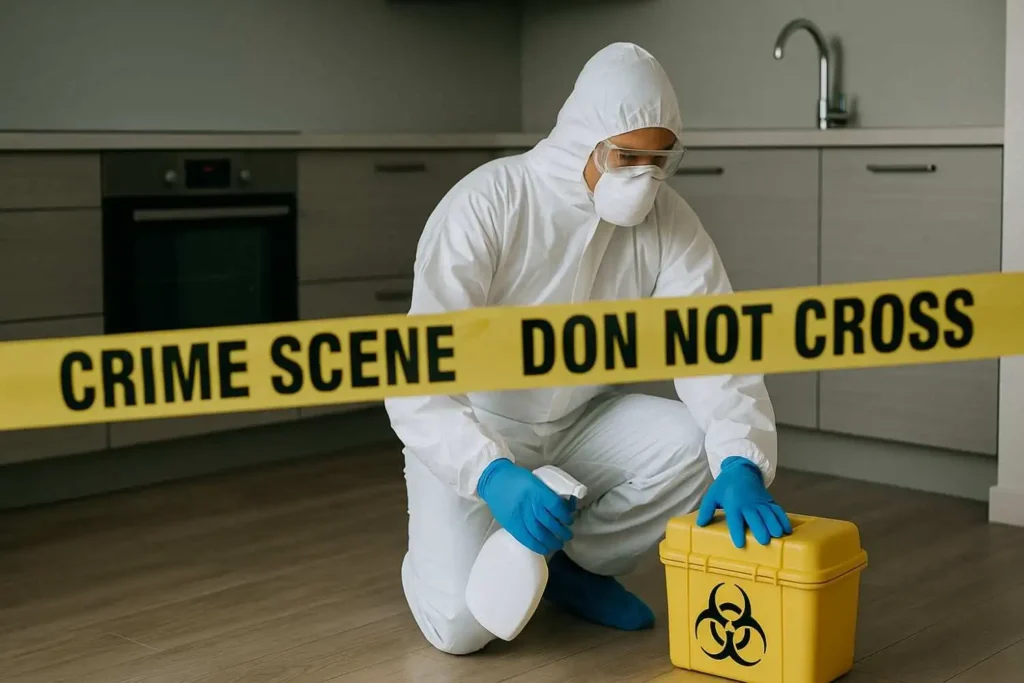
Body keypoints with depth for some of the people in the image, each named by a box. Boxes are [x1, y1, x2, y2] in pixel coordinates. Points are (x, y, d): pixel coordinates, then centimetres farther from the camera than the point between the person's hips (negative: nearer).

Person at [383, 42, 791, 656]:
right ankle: (448, 544, 17)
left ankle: (576, 565, 4)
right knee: (461, 625, -21)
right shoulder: (485, 206, -26)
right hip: (472, 433, -4)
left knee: (697, 446, -23)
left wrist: (742, 465, -37)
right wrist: (493, 475, -47)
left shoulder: (667, 221, -13)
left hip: (579, 423, 5)